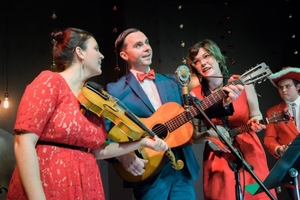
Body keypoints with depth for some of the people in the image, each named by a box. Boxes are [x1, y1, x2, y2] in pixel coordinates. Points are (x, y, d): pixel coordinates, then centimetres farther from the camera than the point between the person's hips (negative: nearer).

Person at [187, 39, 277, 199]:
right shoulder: (195, 95, -8)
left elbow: (256, 116, 6)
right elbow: (194, 137, -3)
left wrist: (254, 124, -15)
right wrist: (209, 134, -22)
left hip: (250, 154, 1)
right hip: (218, 161, -1)